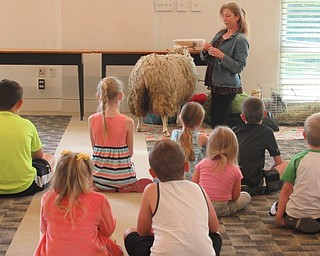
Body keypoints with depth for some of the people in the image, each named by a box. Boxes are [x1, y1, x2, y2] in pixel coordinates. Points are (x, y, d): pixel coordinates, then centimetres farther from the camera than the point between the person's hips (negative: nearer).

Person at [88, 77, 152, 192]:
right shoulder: (127, 122, -15)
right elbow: (130, 152, -4)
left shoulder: (92, 119, -8)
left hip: (99, 175, 1)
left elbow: (94, 147, 3)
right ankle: (125, 189, 3)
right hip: (122, 176, -1)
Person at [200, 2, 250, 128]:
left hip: (228, 86, -8)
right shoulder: (220, 34, 12)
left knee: (218, 122, -7)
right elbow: (205, 58, 16)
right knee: (213, 119, 12)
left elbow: (239, 67, -17)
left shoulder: (241, 40, -11)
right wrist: (205, 51, -6)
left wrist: (221, 56, -25)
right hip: (216, 84, 8)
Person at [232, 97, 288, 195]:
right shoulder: (266, 132, 2)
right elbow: (278, 161, 8)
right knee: (288, 164, 6)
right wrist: (268, 171, 28)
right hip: (255, 187, -4)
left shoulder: (234, 130, 11)